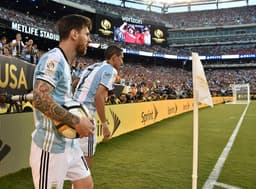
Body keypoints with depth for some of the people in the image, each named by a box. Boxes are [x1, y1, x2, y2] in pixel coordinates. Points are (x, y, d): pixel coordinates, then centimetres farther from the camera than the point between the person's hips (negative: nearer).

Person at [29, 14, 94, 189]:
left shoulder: (64, 62, 14)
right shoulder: (54, 58, -17)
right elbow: (40, 99, -29)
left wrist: (79, 120, 5)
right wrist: (76, 122, -22)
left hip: (69, 143, 10)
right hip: (51, 146, -9)